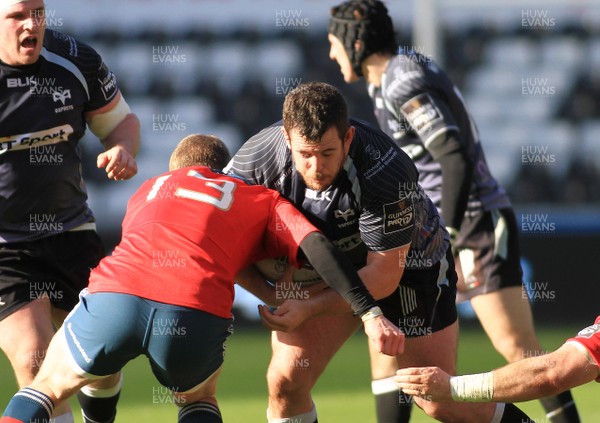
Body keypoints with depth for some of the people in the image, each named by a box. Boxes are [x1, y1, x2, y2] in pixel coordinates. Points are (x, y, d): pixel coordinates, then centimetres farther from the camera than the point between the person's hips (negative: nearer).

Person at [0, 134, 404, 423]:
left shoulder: (150, 189, 38)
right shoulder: (262, 200, 29)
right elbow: (316, 246, 13)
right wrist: (370, 313, 6)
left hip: (114, 294, 1)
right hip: (197, 313, -1)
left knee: (49, 386, 28)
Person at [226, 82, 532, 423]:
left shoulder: (385, 173, -36)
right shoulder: (260, 155, -25)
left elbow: (384, 275, -29)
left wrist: (310, 308, -37)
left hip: (410, 263, -4)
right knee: (285, 380, -12)